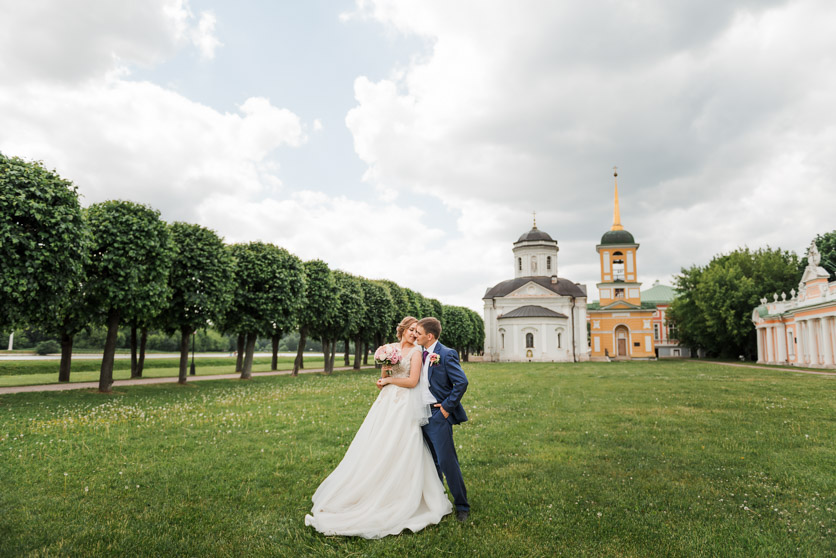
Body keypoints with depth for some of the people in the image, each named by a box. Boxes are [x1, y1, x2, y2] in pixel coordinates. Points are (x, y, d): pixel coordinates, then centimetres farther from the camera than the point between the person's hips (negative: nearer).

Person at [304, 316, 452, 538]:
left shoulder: (416, 351, -2)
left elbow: (413, 381, -12)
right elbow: (383, 381, 14)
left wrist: (389, 380, -4)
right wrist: (384, 368, -6)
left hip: (405, 406, -5)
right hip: (386, 403, 6)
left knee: (399, 451, -3)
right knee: (374, 448, 4)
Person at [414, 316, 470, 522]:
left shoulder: (446, 354, -14)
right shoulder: (421, 354, 10)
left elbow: (462, 382, -19)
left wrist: (447, 406, -17)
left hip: (438, 414, -8)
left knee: (447, 461, -3)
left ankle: (462, 505, 12)